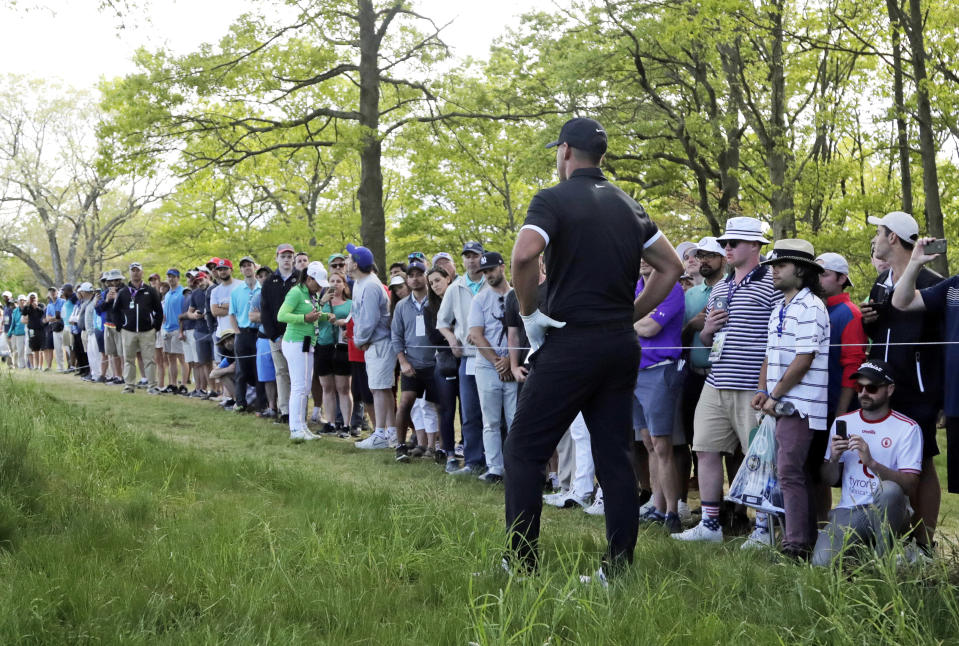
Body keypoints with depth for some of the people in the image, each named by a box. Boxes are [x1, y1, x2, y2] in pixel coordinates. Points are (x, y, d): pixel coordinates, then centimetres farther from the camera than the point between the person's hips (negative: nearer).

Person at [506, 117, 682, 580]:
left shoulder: (554, 199, -6)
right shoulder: (627, 205, 14)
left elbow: (524, 253, -24)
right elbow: (670, 267, 18)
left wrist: (529, 313, -11)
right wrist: (630, 315, 17)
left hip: (570, 344, -6)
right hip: (622, 346, 6)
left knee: (523, 450, 2)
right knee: (614, 456, 9)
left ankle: (521, 565, 1)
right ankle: (619, 568, 9)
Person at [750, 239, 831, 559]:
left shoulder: (809, 307, -10)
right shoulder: (779, 310, 19)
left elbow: (804, 359, -17)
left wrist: (775, 396, -13)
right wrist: (762, 390, 8)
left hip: (800, 405, -9)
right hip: (783, 405, 9)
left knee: (790, 472, -13)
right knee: (799, 473, 11)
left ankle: (797, 545, -11)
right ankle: (807, 538, 17)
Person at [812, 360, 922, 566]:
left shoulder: (908, 428, -1)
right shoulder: (842, 422, 11)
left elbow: (910, 485, -11)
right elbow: (829, 480, 12)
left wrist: (871, 462, -24)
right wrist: (833, 459, -11)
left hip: (887, 511, -2)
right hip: (848, 511, 2)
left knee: (889, 489, -38)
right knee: (822, 562, -25)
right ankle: (860, 548, 7)